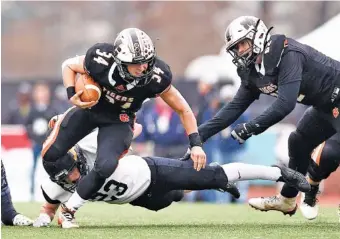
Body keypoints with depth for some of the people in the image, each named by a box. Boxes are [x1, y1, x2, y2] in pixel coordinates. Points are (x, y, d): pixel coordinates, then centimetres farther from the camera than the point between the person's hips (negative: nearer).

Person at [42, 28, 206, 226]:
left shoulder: (156, 77, -29)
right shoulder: (101, 60, -31)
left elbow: (184, 110, -15)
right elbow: (69, 65, -9)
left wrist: (196, 144, -22)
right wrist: (72, 95, -24)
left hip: (118, 120, -1)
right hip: (88, 107, 1)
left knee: (106, 166, -26)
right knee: (51, 154, -5)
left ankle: (69, 209, -3)